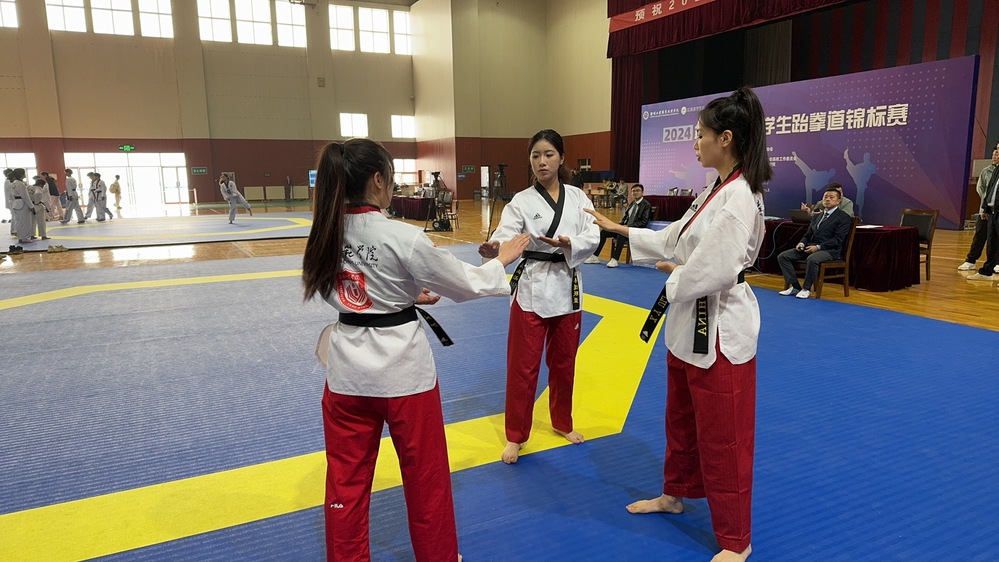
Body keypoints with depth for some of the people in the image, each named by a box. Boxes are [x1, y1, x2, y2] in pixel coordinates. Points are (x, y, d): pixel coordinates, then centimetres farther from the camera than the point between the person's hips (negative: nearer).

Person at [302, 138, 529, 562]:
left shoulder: (325, 235, -2)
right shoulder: (403, 238, -18)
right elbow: (464, 284, -7)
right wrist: (501, 261, 9)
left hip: (348, 368, 5)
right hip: (402, 366, -4)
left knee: (347, 480, 17)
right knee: (426, 476, 17)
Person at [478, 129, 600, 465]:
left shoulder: (578, 197, 4)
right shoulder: (521, 201, -5)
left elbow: (592, 237, -4)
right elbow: (506, 235, -20)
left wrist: (569, 243, -24)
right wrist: (492, 248, -42)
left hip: (568, 286, 3)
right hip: (531, 287, -3)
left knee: (563, 362, 17)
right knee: (523, 365, 1)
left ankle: (562, 423, 38)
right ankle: (515, 436, 18)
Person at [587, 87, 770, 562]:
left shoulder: (738, 199, -22)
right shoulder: (713, 191, 9)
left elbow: (716, 272, -28)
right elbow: (673, 241, 15)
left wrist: (675, 277, -8)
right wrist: (619, 229, 14)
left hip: (719, 329, -10)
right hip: (690, 323, 10)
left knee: (723, 437, 5)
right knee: (681, 419, 24)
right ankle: (674, 494, 46)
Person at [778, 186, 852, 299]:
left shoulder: (844, 218, 0)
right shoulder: (817, 216, 23)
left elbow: (838, 240, -10)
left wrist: (818, 247, -20)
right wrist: (802, 243, -1)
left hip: (830, 250, -7)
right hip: (810, 247, 7)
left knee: (812, 259, -40)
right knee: (782, 256, -11)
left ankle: (806, 289, -21)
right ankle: (795, 287, -9)